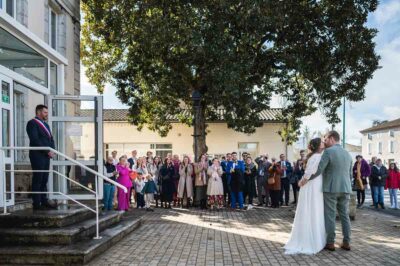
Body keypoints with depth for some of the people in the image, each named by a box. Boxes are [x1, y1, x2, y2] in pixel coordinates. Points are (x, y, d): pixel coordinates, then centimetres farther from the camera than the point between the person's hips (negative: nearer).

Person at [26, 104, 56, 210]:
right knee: (37, 180, -5)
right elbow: (35, 140, -15)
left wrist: (52, 150, 1)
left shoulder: (45, 125, 22)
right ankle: (36, 204, -2)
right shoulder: (32, 123, -5)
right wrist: (47, 151, -15)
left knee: (44, 180, 9)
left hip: (46, 156, 8)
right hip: (37, 156, -8)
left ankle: (44, 201, 13)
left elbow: (51, 139, 20)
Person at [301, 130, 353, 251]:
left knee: (330, 216, 1)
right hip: (345, 189, 6)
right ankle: (346, 242, 14)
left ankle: (330, 243, 6)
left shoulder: (328, 151, -11)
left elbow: (319, 170, -16)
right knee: (345, 215, 10)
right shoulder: (347, 153, 12)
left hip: (331, 189, -6)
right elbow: (350, 174, 16)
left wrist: (306, 179, -5)